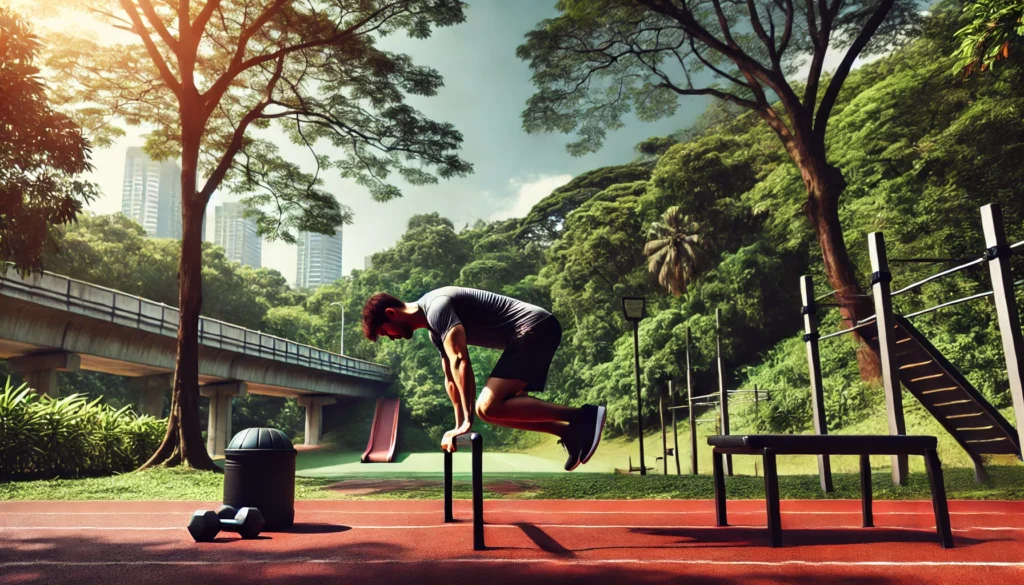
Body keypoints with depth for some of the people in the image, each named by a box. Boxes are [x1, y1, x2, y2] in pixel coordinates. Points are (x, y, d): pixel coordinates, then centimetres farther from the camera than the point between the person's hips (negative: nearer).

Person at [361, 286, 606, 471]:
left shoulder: (436, 307, -13)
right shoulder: (435, 331, 18)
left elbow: (461, 362, -20)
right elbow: (451, 378, 25)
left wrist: (467, 420, -17)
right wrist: (459, 425, 23)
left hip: (534, 327, -10)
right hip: (528, 334, 10)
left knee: (489, 407, -19)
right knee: (493, 408, 10)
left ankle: (582, 416, -18)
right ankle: (569, 431, 8)